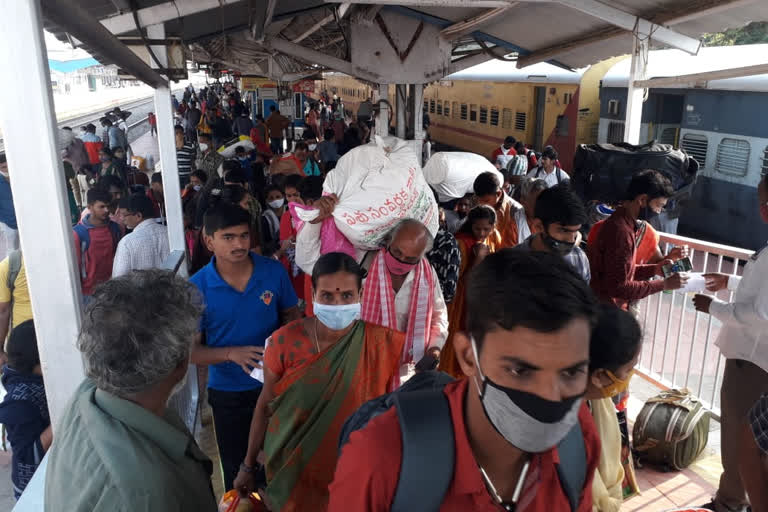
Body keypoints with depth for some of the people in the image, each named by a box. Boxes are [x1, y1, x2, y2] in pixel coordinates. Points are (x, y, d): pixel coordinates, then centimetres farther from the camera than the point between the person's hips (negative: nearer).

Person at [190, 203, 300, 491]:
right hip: (228, 392, -1)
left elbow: (291, 314, 2)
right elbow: (192, 349, -11)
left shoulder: (274, 272, -13)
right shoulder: (197, 288, -17)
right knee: (236, 468, 21)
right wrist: (232, 353, -28)